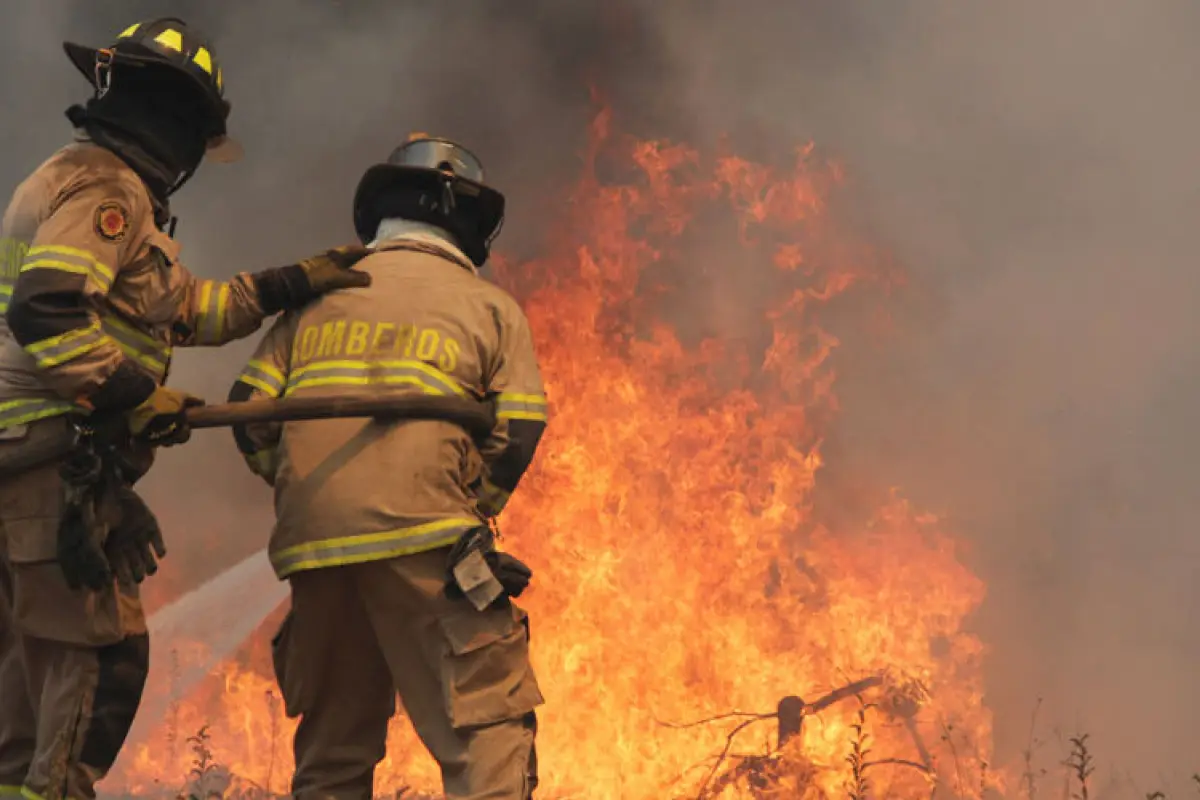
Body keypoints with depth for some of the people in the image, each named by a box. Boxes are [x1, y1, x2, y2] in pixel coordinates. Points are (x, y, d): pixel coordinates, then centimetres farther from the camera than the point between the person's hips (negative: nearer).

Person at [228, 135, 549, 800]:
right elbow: (519, 435, 0)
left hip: (312, 545, 4)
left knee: (331, 743, 14)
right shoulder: (490, 306, 9)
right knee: (486, 726, -5)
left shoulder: (318, 299, 18)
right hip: (421, 539, -4)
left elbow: (250, 410, 10)